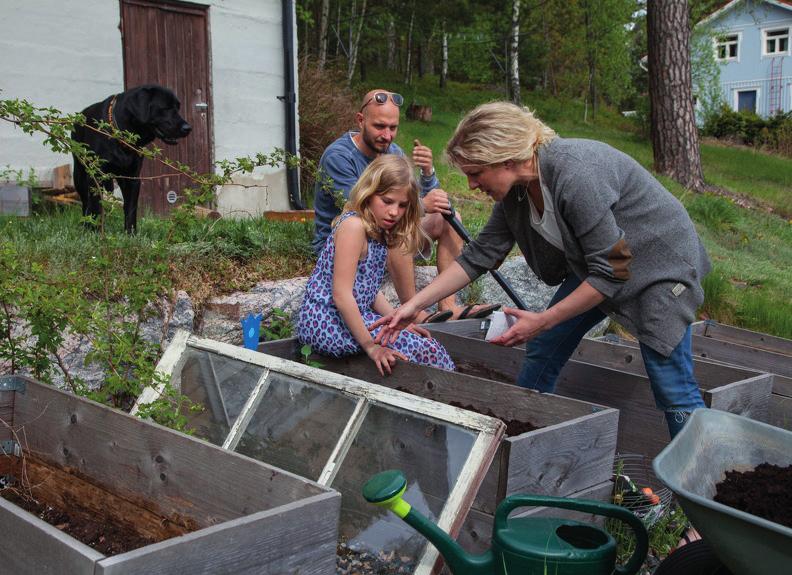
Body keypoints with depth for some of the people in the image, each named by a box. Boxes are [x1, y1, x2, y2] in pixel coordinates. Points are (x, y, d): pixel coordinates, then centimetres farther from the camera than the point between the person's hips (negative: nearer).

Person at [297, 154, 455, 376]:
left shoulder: (379, 232, 11)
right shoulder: (354, 225, -17)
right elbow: (341, 294, -22)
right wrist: (370, 345, -21)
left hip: (352, 315, 9)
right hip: (326, 322, -9)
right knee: (422, 348, -14)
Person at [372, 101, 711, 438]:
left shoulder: (574, 175, -34)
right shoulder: (515, 189, -8)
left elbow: (610, 272, -29)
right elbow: (480, 254, -1)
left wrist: (542, 321, -25)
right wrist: (415, 304, -6)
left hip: (658, 263, -8)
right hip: (597, 266, 8)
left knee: (672, 389, -10)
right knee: (543, 348, 7)